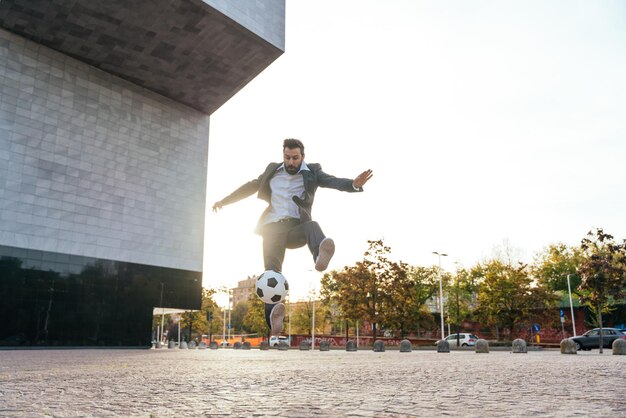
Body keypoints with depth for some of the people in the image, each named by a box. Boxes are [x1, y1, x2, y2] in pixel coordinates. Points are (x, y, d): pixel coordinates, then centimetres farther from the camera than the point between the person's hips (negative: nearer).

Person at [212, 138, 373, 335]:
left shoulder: (312, 172, 12)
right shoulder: (273, 170, 20)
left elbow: (334, 182, -6)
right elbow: (252, 186, 32)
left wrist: (354, 184, -28)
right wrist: (225, 200, 38)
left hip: (296, 227, -1)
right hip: (273, 228, 2)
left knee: (312, 226, -36)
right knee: (272, 270, -20)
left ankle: (321, 256, -68)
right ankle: (274, 314, -37)